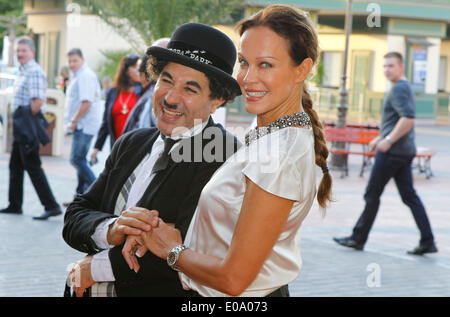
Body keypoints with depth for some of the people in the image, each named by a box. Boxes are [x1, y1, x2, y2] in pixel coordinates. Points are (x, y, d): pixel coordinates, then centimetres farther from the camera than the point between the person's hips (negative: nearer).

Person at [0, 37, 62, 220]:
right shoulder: (23, 72, 17)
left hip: (28, 127, -10)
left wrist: (28, 117, -15)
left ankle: (51, 206, -8)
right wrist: (19, 121, 16)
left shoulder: (34, 72, -15)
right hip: (21, 127, 10)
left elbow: (38, 101, -25)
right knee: (15, 166, 14)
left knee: (33, 167, -9)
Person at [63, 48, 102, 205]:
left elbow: (86, 103, -22)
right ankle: (81, 195, 16)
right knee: (80, 160, 12)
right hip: (81, 126, 11)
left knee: (77, 159, -13)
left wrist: (74, 121, -16)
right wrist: (73, 122, 17)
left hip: (84, 125, -11)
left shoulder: (86, 76, -14)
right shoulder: (79, 76, 19)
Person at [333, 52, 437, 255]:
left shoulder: (398, 89, -14)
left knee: (372, 194, 0)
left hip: (392, 152, -10)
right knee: (409, 196, 7)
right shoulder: (405, 88, 19)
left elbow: (408, 118, -28)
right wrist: (380, 138, 26)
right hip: (405, 152, 10)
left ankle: (358, 238, 8)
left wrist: (388, 140, -23)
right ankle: (427, 241, 2)